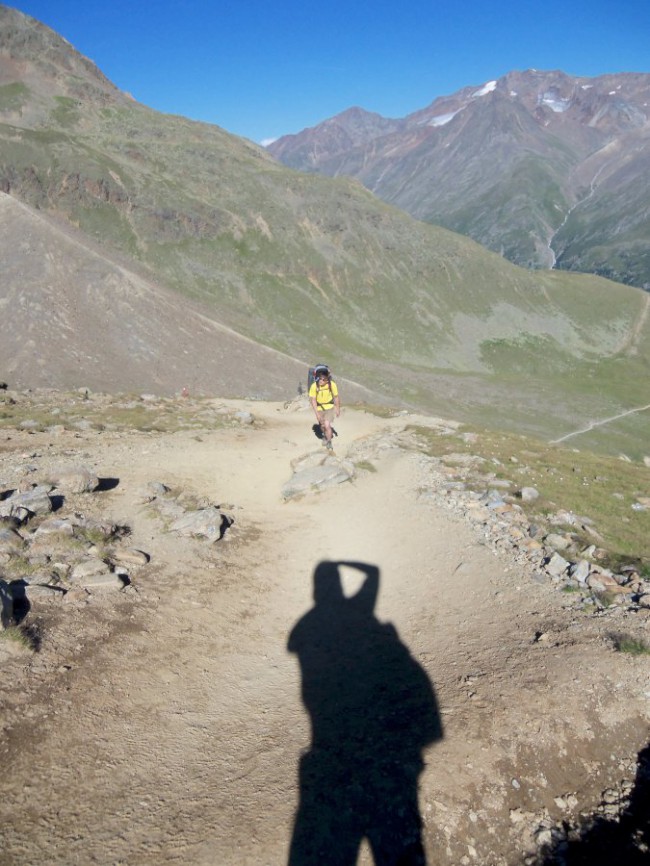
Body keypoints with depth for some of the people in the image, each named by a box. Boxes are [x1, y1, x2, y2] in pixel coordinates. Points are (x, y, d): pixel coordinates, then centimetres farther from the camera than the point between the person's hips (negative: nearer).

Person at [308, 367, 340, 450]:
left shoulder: (332, 384, -22)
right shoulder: (314, 386, -24)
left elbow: (336, 397, -7)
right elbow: (313, 400, -18)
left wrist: (338, 409, 3)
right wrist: (317, 413, -21)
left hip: (329, 408, -1)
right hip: (319, 409, 1)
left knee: (327, 425, -15)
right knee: (322, 426, 18)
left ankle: (329, 442, 7)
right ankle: (325, 436, 52)